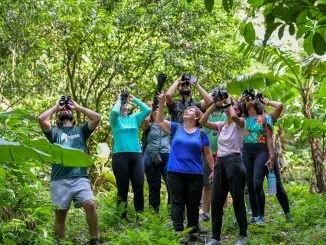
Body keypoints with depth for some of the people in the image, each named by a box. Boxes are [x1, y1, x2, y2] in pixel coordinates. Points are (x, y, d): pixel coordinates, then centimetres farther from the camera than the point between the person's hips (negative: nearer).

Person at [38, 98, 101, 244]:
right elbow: (41, 119, -1)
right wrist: (56, 107, 15)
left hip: (80, 177, 0)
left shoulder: (80, 131, 20)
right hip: (59, 179, 0)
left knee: (90, 205, -19)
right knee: (60, 213, 0)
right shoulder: (55, 132, 16)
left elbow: (96, 117, 7)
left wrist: (77, 107, 17)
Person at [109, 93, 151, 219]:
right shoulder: (115, 119, 5)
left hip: (136, 155, 3)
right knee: (123, 188, 1)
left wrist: (134, 100, 9)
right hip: (120, 156, -3)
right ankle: (122, 217, 9)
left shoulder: (134, 118, 15)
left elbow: (147, 110, 4)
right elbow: (114, 111, -17)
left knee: (139, 186, 0)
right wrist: (119, 99, 1)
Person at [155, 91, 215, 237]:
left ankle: (193, 230, 22)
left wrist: (213, 170, 3)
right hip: (175, 173, 0)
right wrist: (161, 103, -10)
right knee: (177, 202, 3)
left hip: (195, 174, 0)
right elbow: (159, 121, 0)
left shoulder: (201, 133, 3)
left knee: (193, 204, 9)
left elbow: (207, 154, 6)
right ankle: (178, 230, 7)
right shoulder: (176, 128, 7)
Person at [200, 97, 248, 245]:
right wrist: (215, 105, 1)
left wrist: (229, 102, -8)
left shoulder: (240, 123, -3)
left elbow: (233, 117, -26)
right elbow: (202, 121, 4)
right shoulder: (221, 125, 14)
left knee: (237, 200, 0)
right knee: (216, 202, 5)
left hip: (234, 162, -6)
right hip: (220, 163, 6)